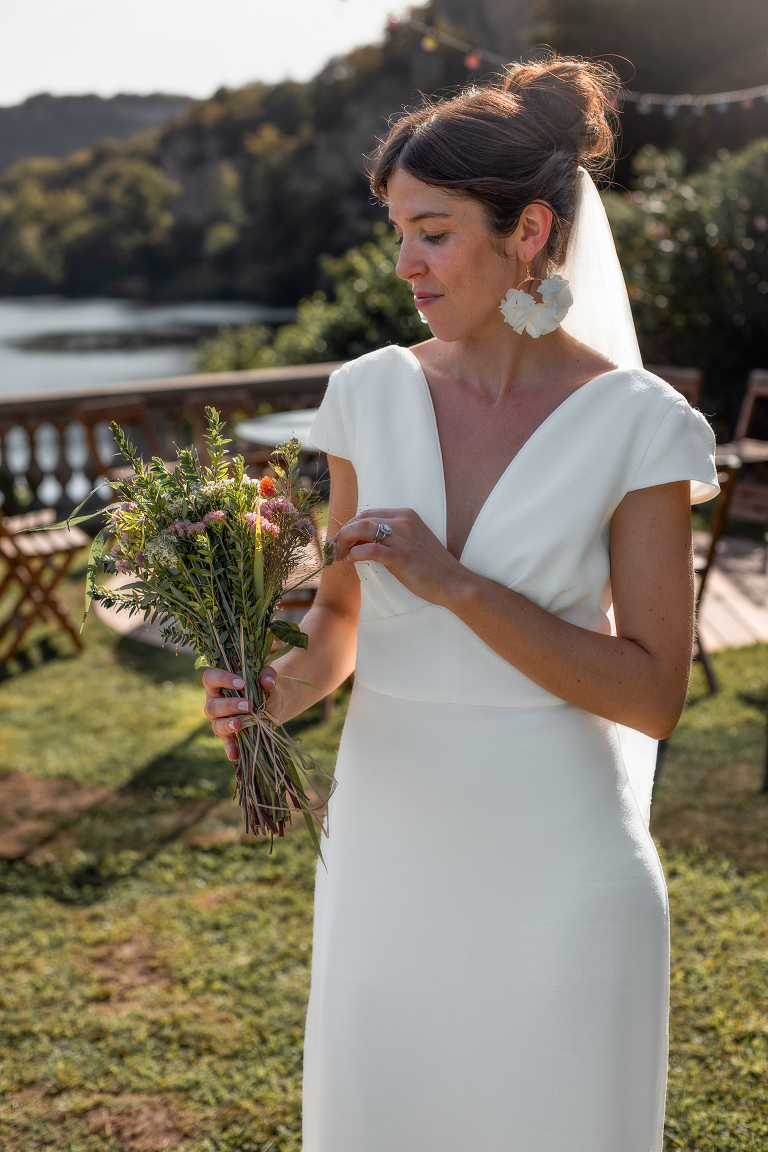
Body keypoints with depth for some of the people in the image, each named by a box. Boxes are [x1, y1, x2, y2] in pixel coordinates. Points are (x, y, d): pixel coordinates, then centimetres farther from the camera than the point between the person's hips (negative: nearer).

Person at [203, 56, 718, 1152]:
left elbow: (652, 696, -12)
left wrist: (453, 583, -21)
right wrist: (283, 685, -11)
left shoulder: (637, 424, -10)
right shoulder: (373, 394, 1)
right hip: (390, 842, 3)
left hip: (556, 857, -3)